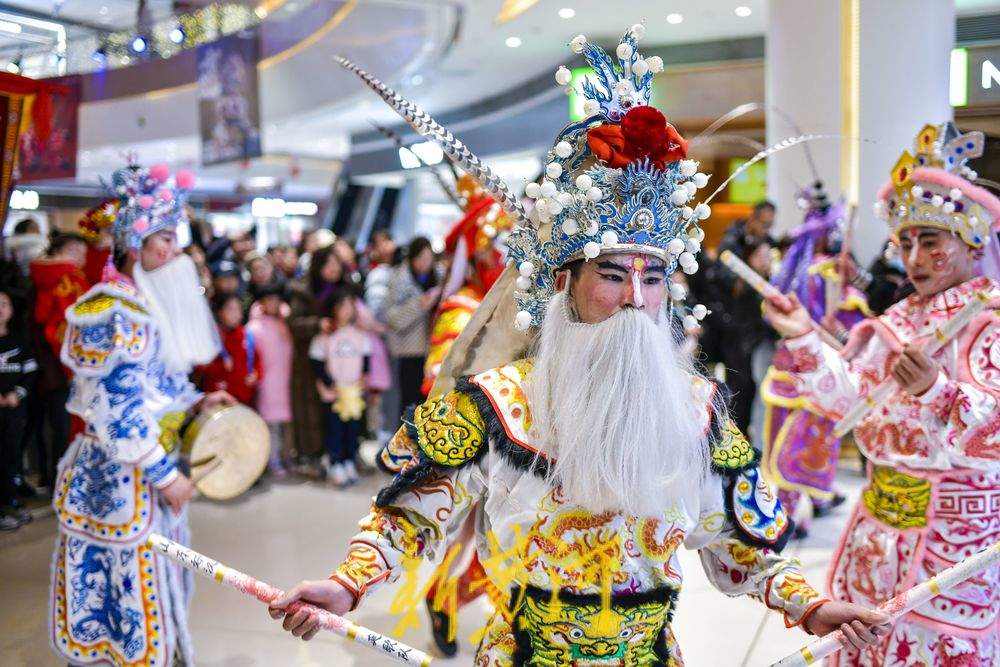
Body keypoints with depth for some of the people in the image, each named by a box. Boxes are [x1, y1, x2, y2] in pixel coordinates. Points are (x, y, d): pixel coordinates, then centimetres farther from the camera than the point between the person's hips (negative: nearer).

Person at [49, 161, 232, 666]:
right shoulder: (111, 314, -19)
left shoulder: (147, 306, 11)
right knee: (129, 582, 3)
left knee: (156, 578, 19)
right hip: (120, 478, -9)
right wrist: (166, 475, -18)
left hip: (150, 470, 9)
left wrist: (194, 404, 4)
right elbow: (118, 411, -23)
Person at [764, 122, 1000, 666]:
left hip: (955, 529, -6)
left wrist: (936, 391, -36)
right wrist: (804, 341, 0)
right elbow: (850, 397, 8)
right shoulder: (902, 320, 10)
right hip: (880, 520, 6)